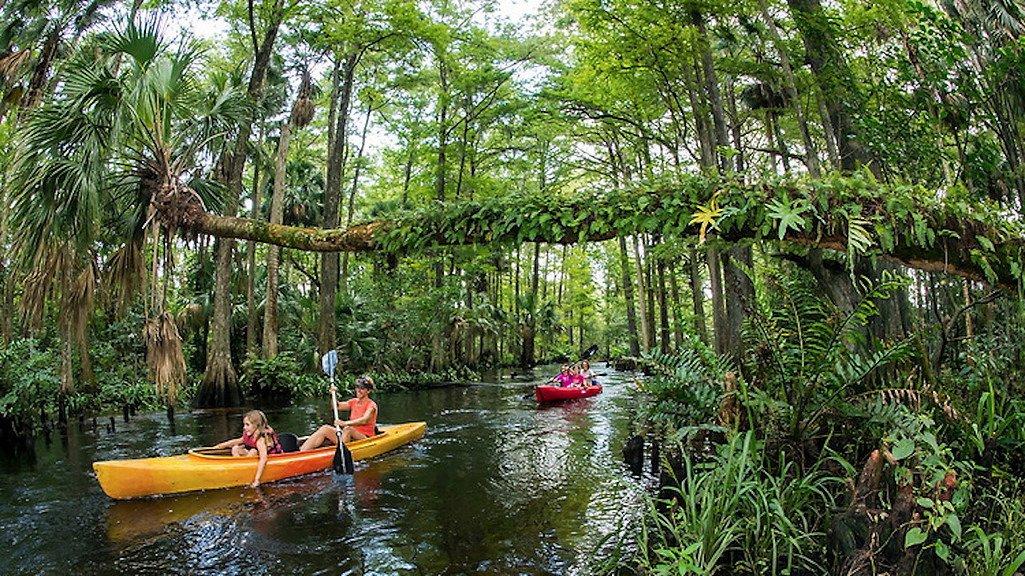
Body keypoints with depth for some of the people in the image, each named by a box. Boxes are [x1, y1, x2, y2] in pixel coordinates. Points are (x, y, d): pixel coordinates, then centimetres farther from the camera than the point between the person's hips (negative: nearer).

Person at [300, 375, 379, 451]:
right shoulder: (354, 402, 16)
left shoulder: (371, 405, -6)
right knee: (325, 429, -13)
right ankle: (301, 452, -26)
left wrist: (345, 423, -37)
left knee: (347, 429, -35)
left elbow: (364, 420, -25)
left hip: (364, 438, -6)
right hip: (350, 438, 6)